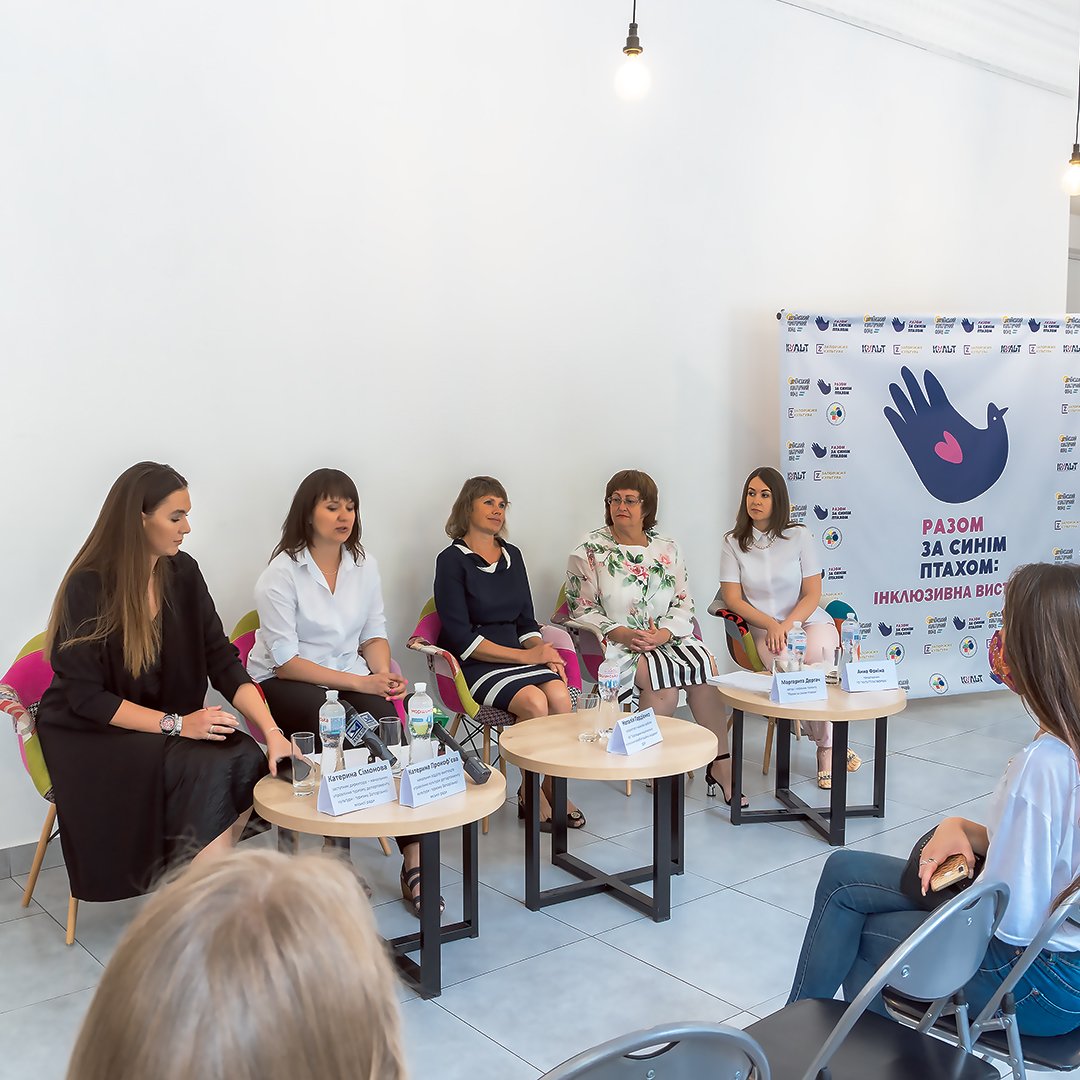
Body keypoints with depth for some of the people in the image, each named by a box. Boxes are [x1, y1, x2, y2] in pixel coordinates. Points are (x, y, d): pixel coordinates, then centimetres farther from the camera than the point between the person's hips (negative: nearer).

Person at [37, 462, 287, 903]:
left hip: (172, 722, 5)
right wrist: (175, 724, -25)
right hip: (90, 734, -5)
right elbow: (86, 697, -17)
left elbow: (222, 661, -5)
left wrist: (272, 731, -17)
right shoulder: (88, 587, -17)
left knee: (247, 758, -22)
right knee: (205, 768, -29)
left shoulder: (182, 573, -2)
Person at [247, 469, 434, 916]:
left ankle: (413, 860, -28)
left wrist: (384, 673, -10)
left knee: (390, 725, -27)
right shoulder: (281, 574, -11)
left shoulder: (363, 563, 7)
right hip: (283, 683, -4)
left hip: (352, 675, 4)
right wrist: (359, 682, -21)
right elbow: (285, 661, -14)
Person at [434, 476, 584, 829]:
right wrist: (525, 656, -15)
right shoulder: (452, 560, -4)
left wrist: (542, 648, -4)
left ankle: (554, 788, -11)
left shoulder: (512, 555, 16)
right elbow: (461, 637, -12)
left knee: (559, 694, -25)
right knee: (533, 701, -29)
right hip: (474, 664, -5)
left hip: (519, 655, 5)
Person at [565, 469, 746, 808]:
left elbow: (684, 604, 10)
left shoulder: (667, 550, 13)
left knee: (705, 664, -25)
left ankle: (721, 763, -18)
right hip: (615, 644, -3)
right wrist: (621, 633, -18)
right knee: (662, 678, -31)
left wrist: (664, 633, -11)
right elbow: (582, 609, -3)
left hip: (666, 638, 4)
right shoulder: (590, 550, 2)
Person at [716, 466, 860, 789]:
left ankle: (826, 748, -19)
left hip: (807, 620, 0)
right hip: (762, 628, 0)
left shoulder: (799, 536, 3)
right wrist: (771, 625, -15)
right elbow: (732, 598, -1)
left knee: (817, 652, -36)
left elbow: (812, 595, 0)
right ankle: (831, 746, -16)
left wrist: (787, 625, -17)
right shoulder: (734, 542, 5)